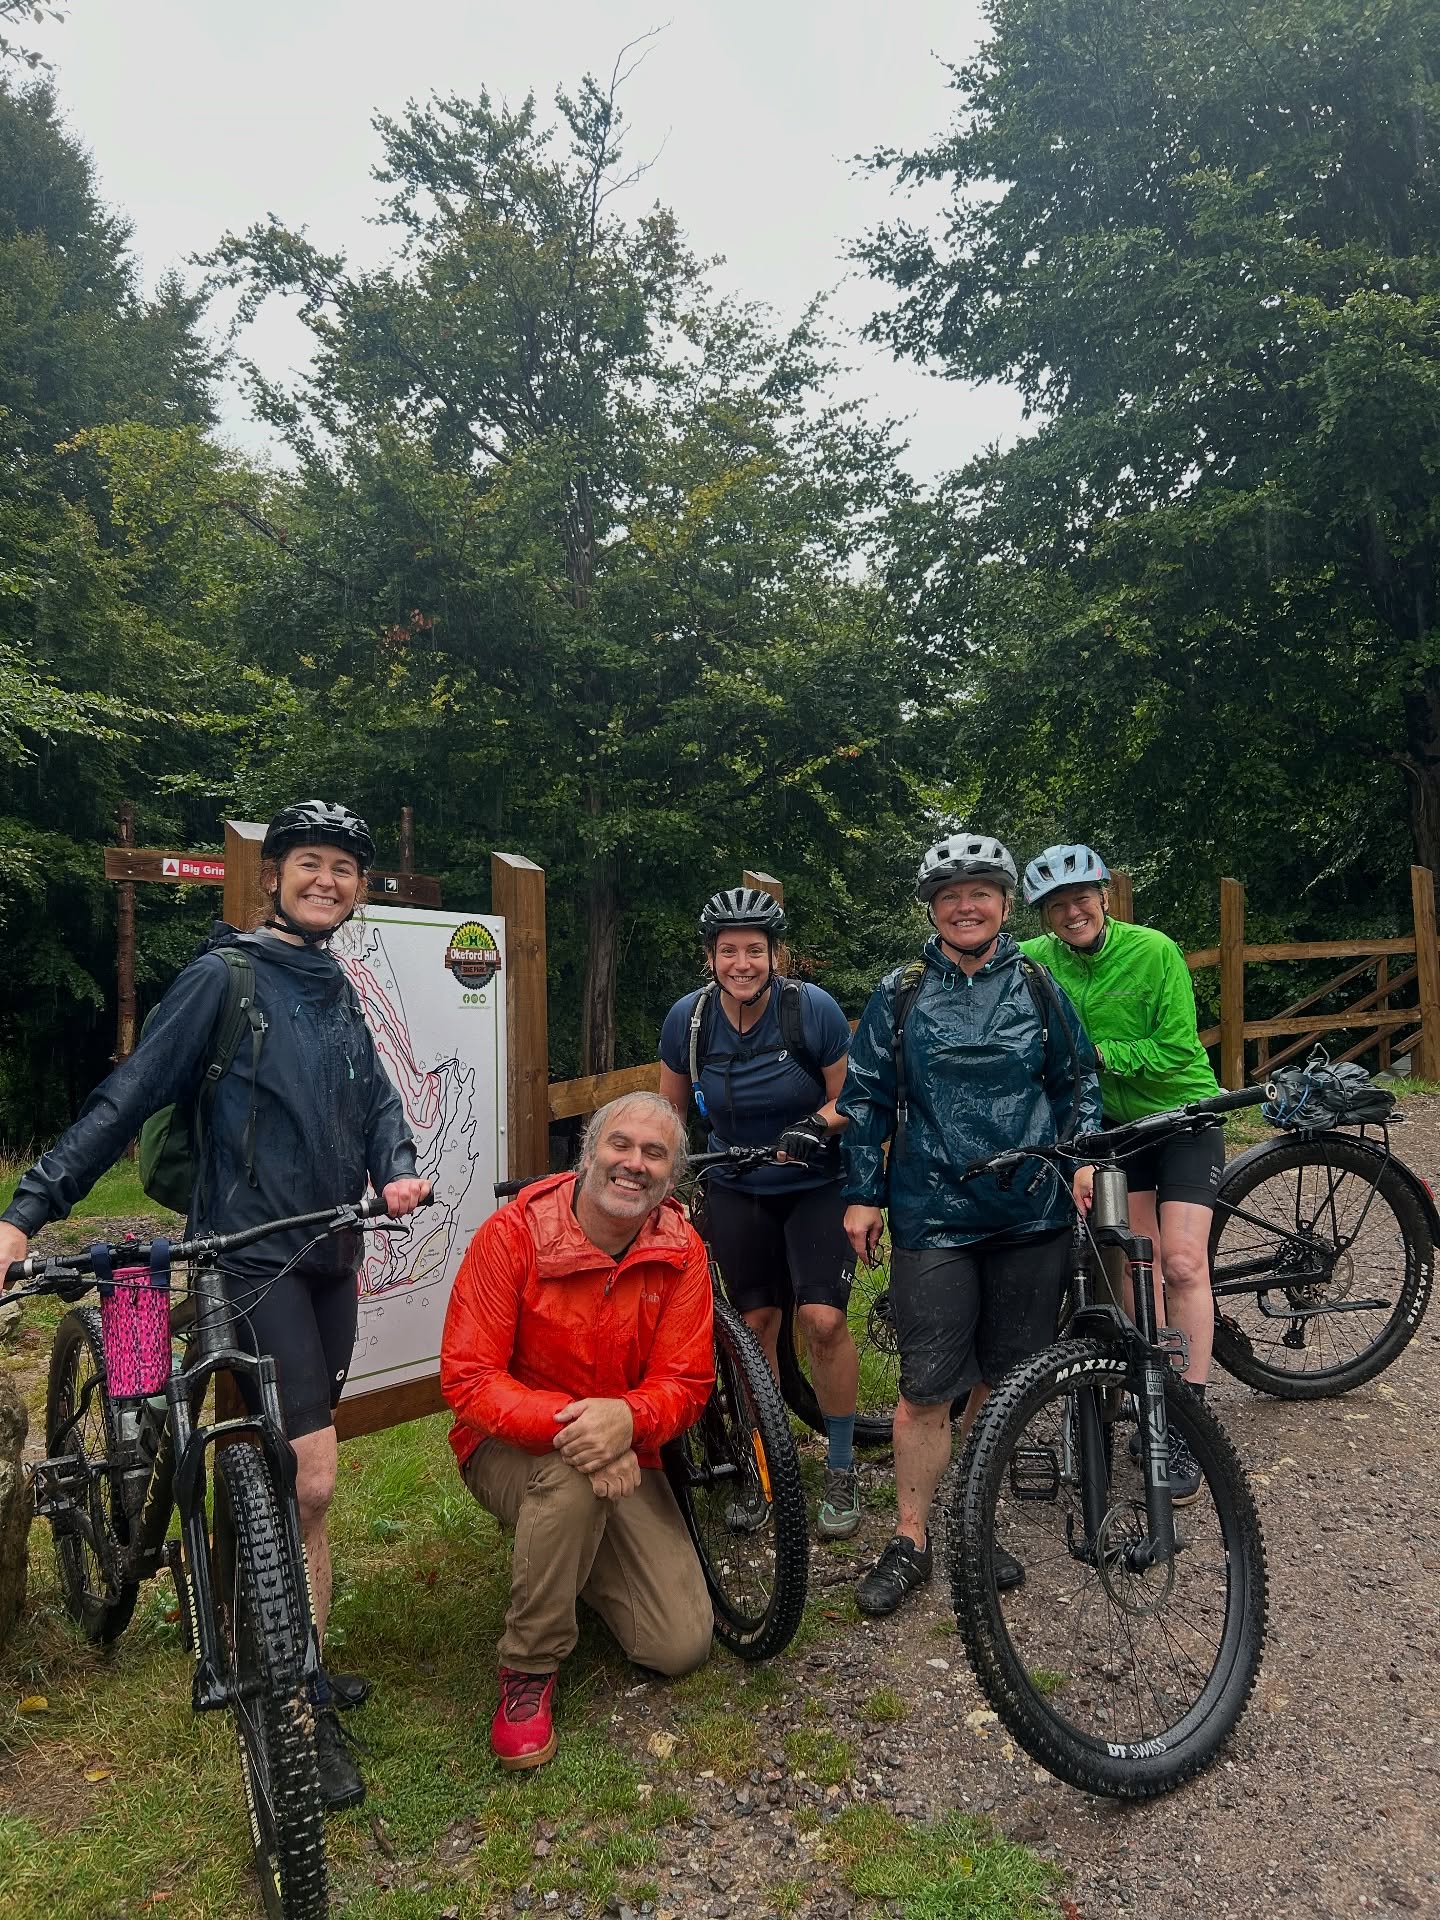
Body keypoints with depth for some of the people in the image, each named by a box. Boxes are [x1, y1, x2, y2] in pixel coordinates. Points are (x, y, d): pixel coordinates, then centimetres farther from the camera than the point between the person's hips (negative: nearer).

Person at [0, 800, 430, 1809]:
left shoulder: (338, 992, 12)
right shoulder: (226, 976, -9)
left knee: (289, 1469, 15)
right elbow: (129, 1098, -10)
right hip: (252, 1255, -7)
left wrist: (399, 1169, -11)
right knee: (312, 1475, -10)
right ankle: (305, 1707, 7)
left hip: (331, 1252, 7)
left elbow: (376, 1097, 10)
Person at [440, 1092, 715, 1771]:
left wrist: (625, 1418, -34)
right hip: (512, 1447, -3)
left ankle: (577, 1553, 24)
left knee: (683, 1645, -7)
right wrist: (569, 1424, -36)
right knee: (573, 1475, -39)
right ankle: (527, 1670, -14)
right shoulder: (514, 1233, -20)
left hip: (624, 1453, 4)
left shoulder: (682, 1252, -10)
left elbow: (685, 1383, -10)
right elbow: (467, 1378, -21)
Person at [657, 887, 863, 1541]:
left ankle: (841, 1468, 9)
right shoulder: (688, 1017, -10)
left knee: (823, 1320, -13)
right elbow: (671, 1109, 4)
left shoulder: (812, 1009, -18)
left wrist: (818, 1124, -27)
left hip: (815, 1185, -2)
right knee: (755, 1326, 4)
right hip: (736, 1192, 3)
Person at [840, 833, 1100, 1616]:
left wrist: (1085, 1159, 1)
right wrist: (862, 1194, 2)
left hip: (1031, 1219, 2)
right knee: (926, 1389, -2)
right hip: (933, 1220, -2)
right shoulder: (899, 995, 2)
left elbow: (1078, 1082, 15)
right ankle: (909, 1542, 15)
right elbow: (866, 1100, 5)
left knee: (1001, 1382, 12)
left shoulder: (1038, 989, 7)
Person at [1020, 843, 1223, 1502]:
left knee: (1183, 1264, -10)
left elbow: (1177, 1051, -21)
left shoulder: (1154, 950, -20)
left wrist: (1097, 1053, -29)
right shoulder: (1034, 960, -11)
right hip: (1114, 1123, 3)